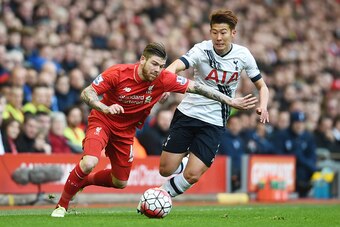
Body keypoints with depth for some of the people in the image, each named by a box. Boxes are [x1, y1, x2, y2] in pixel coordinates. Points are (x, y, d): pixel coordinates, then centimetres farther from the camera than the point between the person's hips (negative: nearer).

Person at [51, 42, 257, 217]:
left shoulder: (164, 79, -19)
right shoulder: (118, 73, -26)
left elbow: (196, 87, -14)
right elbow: (86, 93, -24)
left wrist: (230, 101, -15)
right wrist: (105, 108, -43)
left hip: (126, 130, 5)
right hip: (102, 122, -5)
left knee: (120, 183, 10)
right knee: (89, 163, -29)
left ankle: (82, 181, 38)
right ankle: (62, 204, -6)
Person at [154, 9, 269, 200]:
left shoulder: (243, 55, -5)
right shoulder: (202, 50, -14)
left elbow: (262, 86, 6)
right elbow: (176, 66, -32)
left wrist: (263, 107, -16)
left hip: (214, 123, 1)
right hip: (187, 113, -1)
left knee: (192, 176, -10)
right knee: (166, 170, 0)